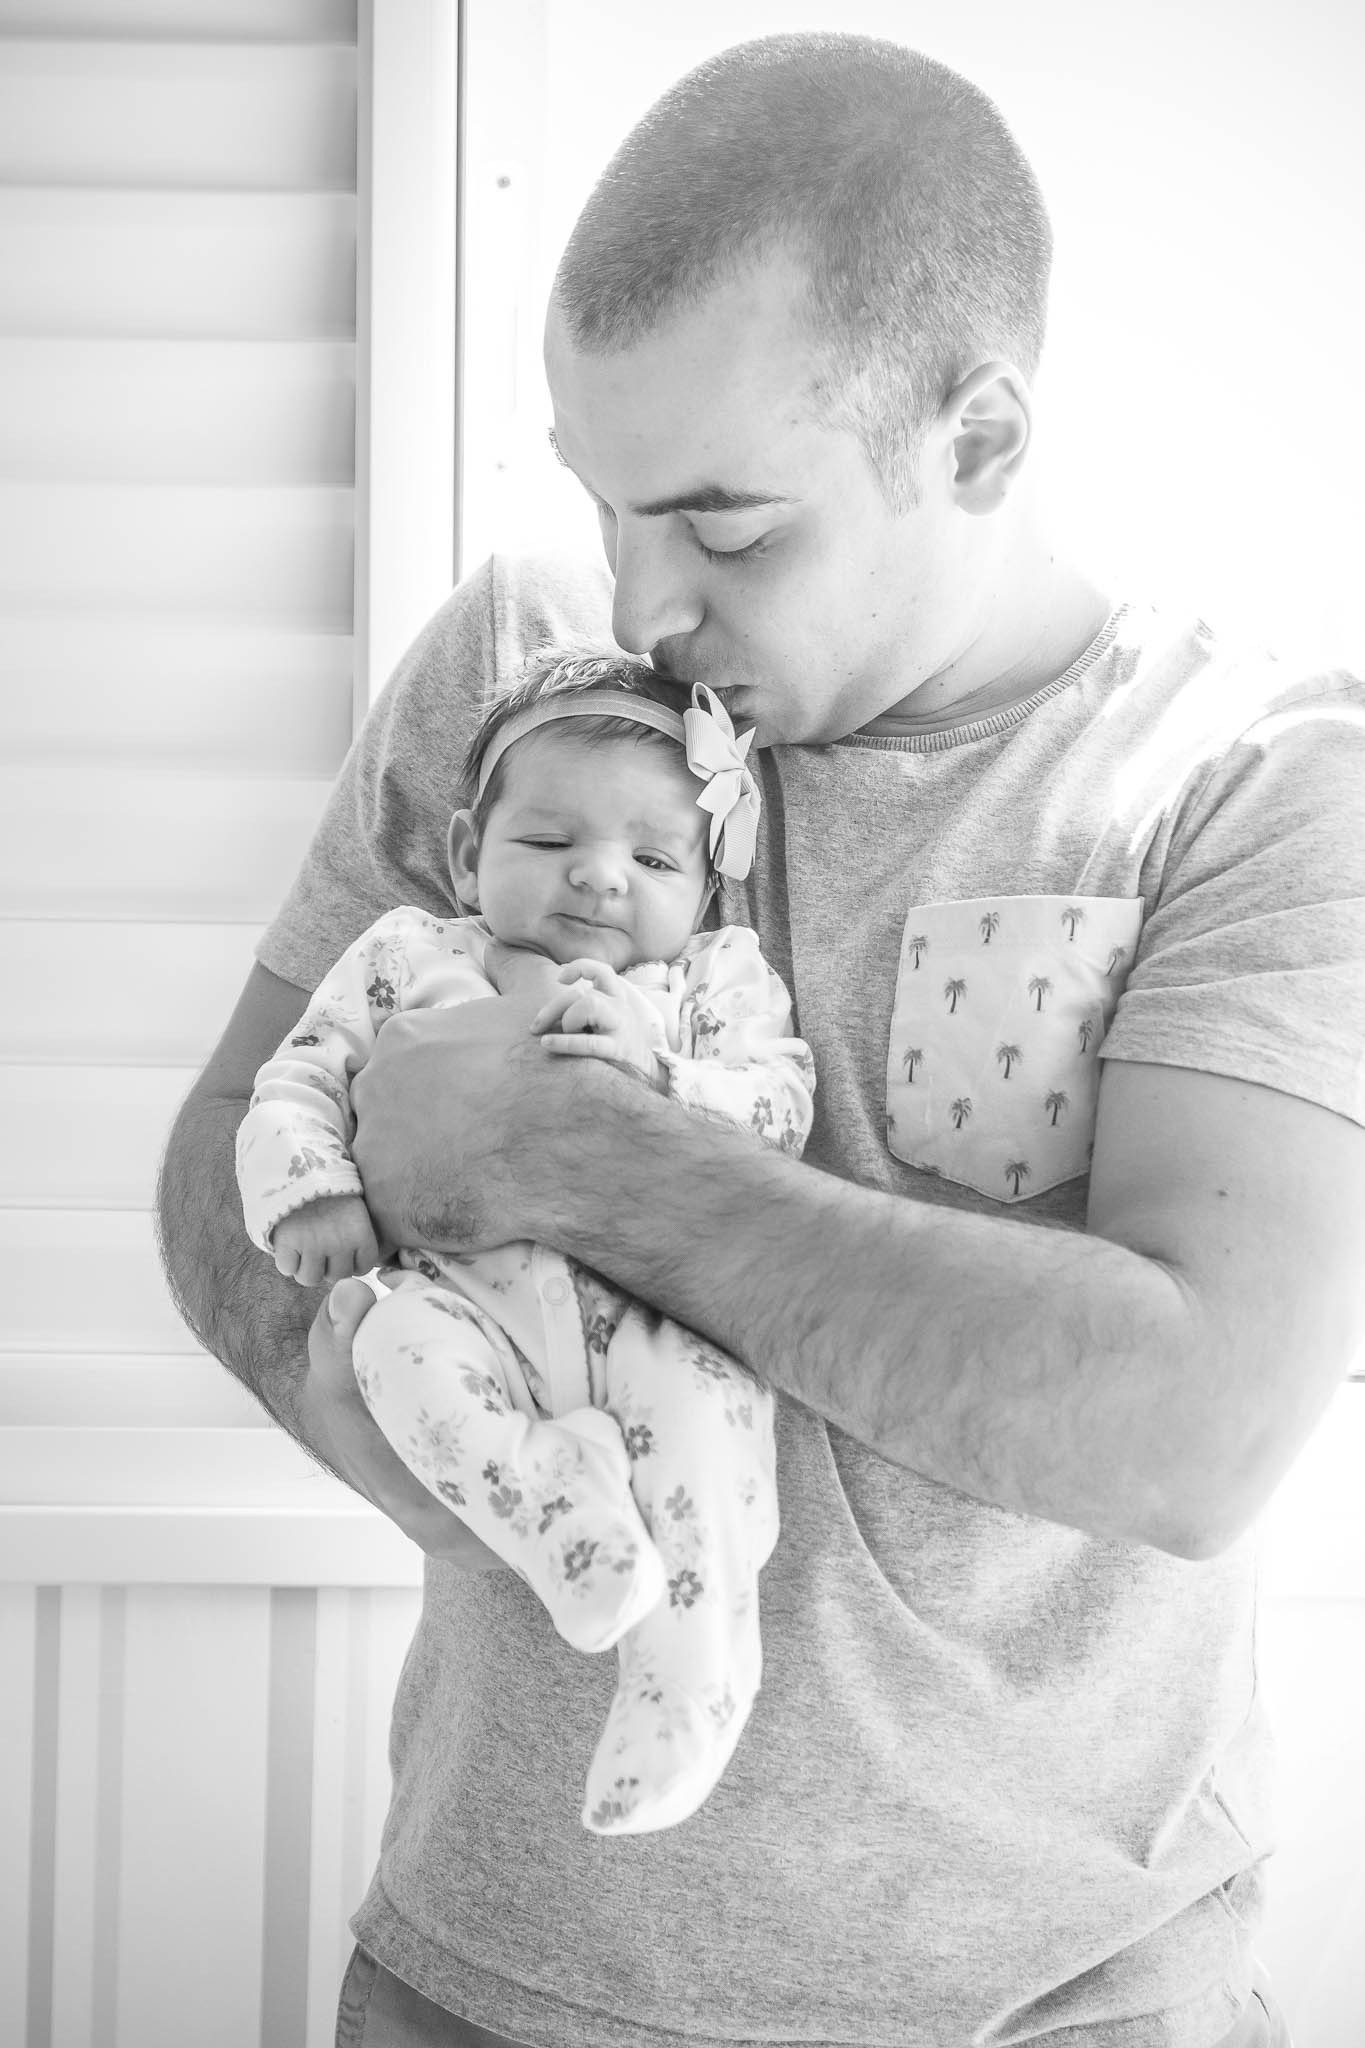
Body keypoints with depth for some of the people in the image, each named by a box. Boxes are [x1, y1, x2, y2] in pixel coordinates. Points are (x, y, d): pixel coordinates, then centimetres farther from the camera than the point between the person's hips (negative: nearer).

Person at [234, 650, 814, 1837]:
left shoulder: (715, 980, 18)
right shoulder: (411, 960, 20)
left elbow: (781, 1113, 4)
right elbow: (296, 1084, 17)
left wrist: (658, 1070, -14)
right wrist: (309, 1194, -3)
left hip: (652, 1299, -1)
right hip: (471, 1288, 1)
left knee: (703, 1388, -32)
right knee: (402, 1347, -32)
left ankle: (690, 1676, -27)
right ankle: (561, 1510, -33)